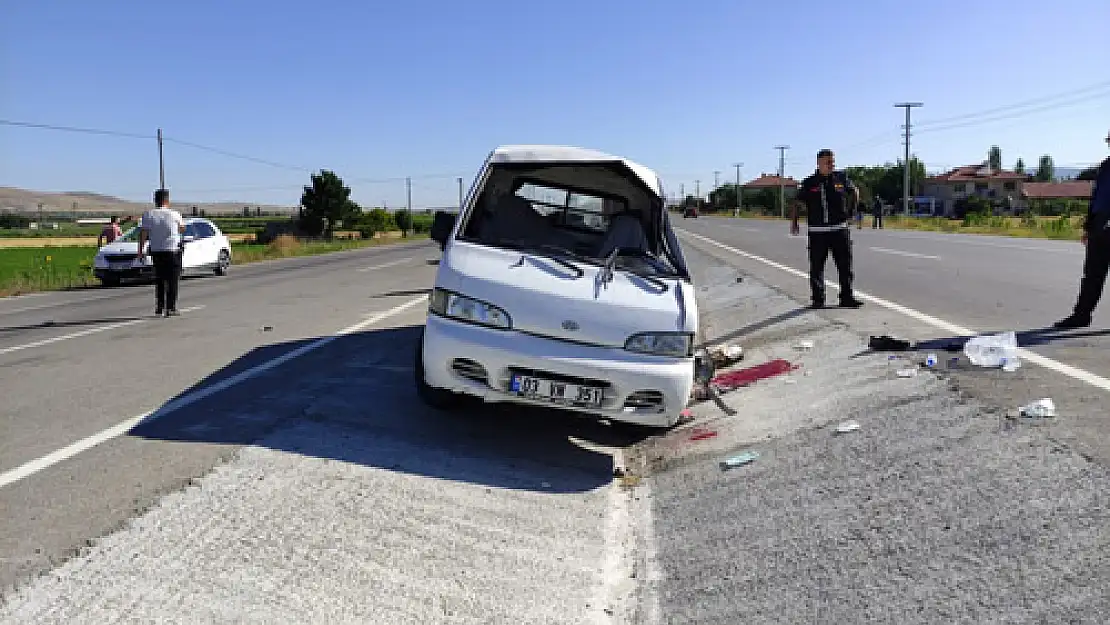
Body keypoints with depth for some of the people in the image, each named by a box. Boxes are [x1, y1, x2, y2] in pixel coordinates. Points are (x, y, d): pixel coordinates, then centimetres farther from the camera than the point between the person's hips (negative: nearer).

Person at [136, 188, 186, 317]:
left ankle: (159, 307, 16)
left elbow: (143, 234, -4)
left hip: (156, 251, 3)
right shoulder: (174, 214, -5)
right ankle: (170, 308, -1)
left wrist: (140, 251, 0)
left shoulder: (148, 215, -1)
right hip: (173, 250, -3)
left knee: (159, 280, 16)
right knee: (172, 280, 3)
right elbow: (182, 229, 11)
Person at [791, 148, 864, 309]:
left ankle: (847, 297, 13)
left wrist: (856, 204, 10)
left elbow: (854, 190, 23)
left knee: (845, 265, 4)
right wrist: (794, 222, 0)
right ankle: (818, 300, 13)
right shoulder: (809, 183, 2)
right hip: (817, 231, -1)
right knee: (816, 268, 3)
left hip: (840, 230, 1)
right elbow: (796, 203, 8)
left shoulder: (841, 178, 6)